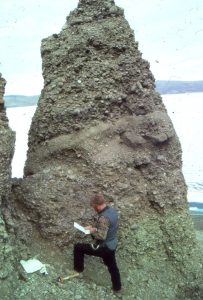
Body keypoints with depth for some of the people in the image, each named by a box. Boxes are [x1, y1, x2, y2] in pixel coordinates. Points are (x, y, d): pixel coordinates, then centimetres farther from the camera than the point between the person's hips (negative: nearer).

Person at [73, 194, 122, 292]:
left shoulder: (104, 217, -31)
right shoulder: (113, 211, -3)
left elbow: (102, 236, -33)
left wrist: (92, 231, -15)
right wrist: (94, 227, 7)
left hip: (103, 247, -8)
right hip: (112, 245, 9)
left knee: (78, 247, 4)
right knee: (112, 266, 27)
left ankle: (78, 269, 22)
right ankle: (117, 287, 44)